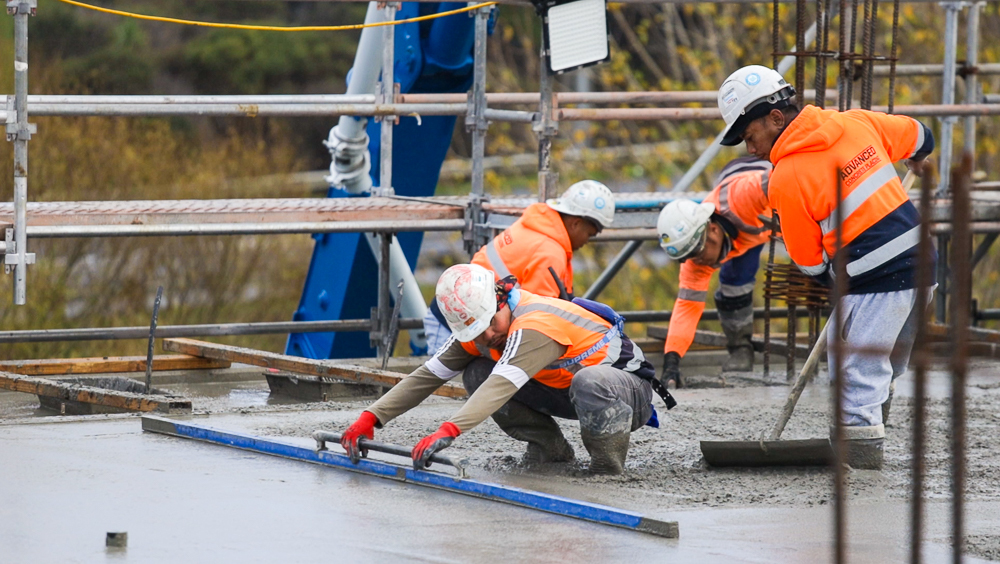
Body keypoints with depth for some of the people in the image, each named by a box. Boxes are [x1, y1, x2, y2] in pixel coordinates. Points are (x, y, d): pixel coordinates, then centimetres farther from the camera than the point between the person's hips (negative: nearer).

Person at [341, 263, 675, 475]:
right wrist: (371, 418, -19)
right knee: (477, 373, -8)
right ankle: (549, 449, 7)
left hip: (630, 389, -8)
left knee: (589, 383, -44)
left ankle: (609, 469, -18)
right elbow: (428, 376, -7)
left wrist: (449, 431, -59)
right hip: (567, 391, 8)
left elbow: (503, 384, -47)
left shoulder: (535, 324, -33)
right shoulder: (475, 333, -6)